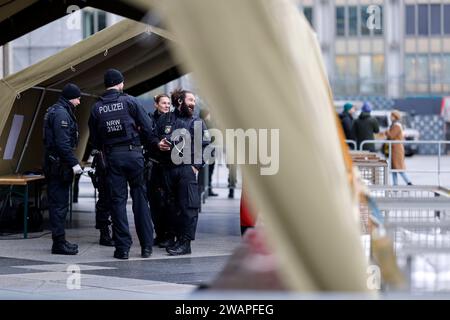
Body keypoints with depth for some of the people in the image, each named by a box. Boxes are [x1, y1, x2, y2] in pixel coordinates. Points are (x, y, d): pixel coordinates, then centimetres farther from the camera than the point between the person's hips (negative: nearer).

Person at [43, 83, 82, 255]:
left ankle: (59, 240, 20)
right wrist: (74, 163, -19)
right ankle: (59, 243, -4)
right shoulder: (61, 113, -15)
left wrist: (71, 162, 22)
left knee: (58, 203, 14)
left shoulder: (54, 111, 18)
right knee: (60, 204, -7)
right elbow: (63, 143, -22)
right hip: (59, 165, -11)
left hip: (53, 165, 11)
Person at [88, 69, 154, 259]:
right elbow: (147, 127, -5)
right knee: (140, 198, 5)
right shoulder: (130, 101, -3)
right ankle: (146, 246, 6)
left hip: (112, 157, 2)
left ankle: (122, 247, 3)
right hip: (133, 154, -2)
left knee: (118, 200, 5)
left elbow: (94, 140, 7)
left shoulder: (96, 108, 5)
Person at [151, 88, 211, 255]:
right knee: (174, 207, 8)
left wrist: (197, 165, -8)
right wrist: (158, 143, -5)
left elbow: (206, 146, 2)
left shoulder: (198, 122, 9)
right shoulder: (165, 119, 14)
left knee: (188, 206, -11)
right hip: (169, 168, 3)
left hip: (188, 168, -3)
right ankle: (179, 239, 17)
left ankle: (185, 243, -11)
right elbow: (153, 137, 18)